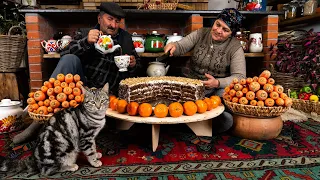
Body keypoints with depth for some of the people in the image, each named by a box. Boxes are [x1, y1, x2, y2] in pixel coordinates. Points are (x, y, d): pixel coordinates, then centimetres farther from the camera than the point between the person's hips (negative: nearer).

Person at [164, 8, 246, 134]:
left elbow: (239, 76, -14)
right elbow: (181, 47, -3)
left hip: (218, 88, -1)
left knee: (226, 120, -27)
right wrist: (174, 46, -28)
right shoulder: (201, 34, 1)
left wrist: (217, 83, -32)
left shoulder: (235, 48, -8)